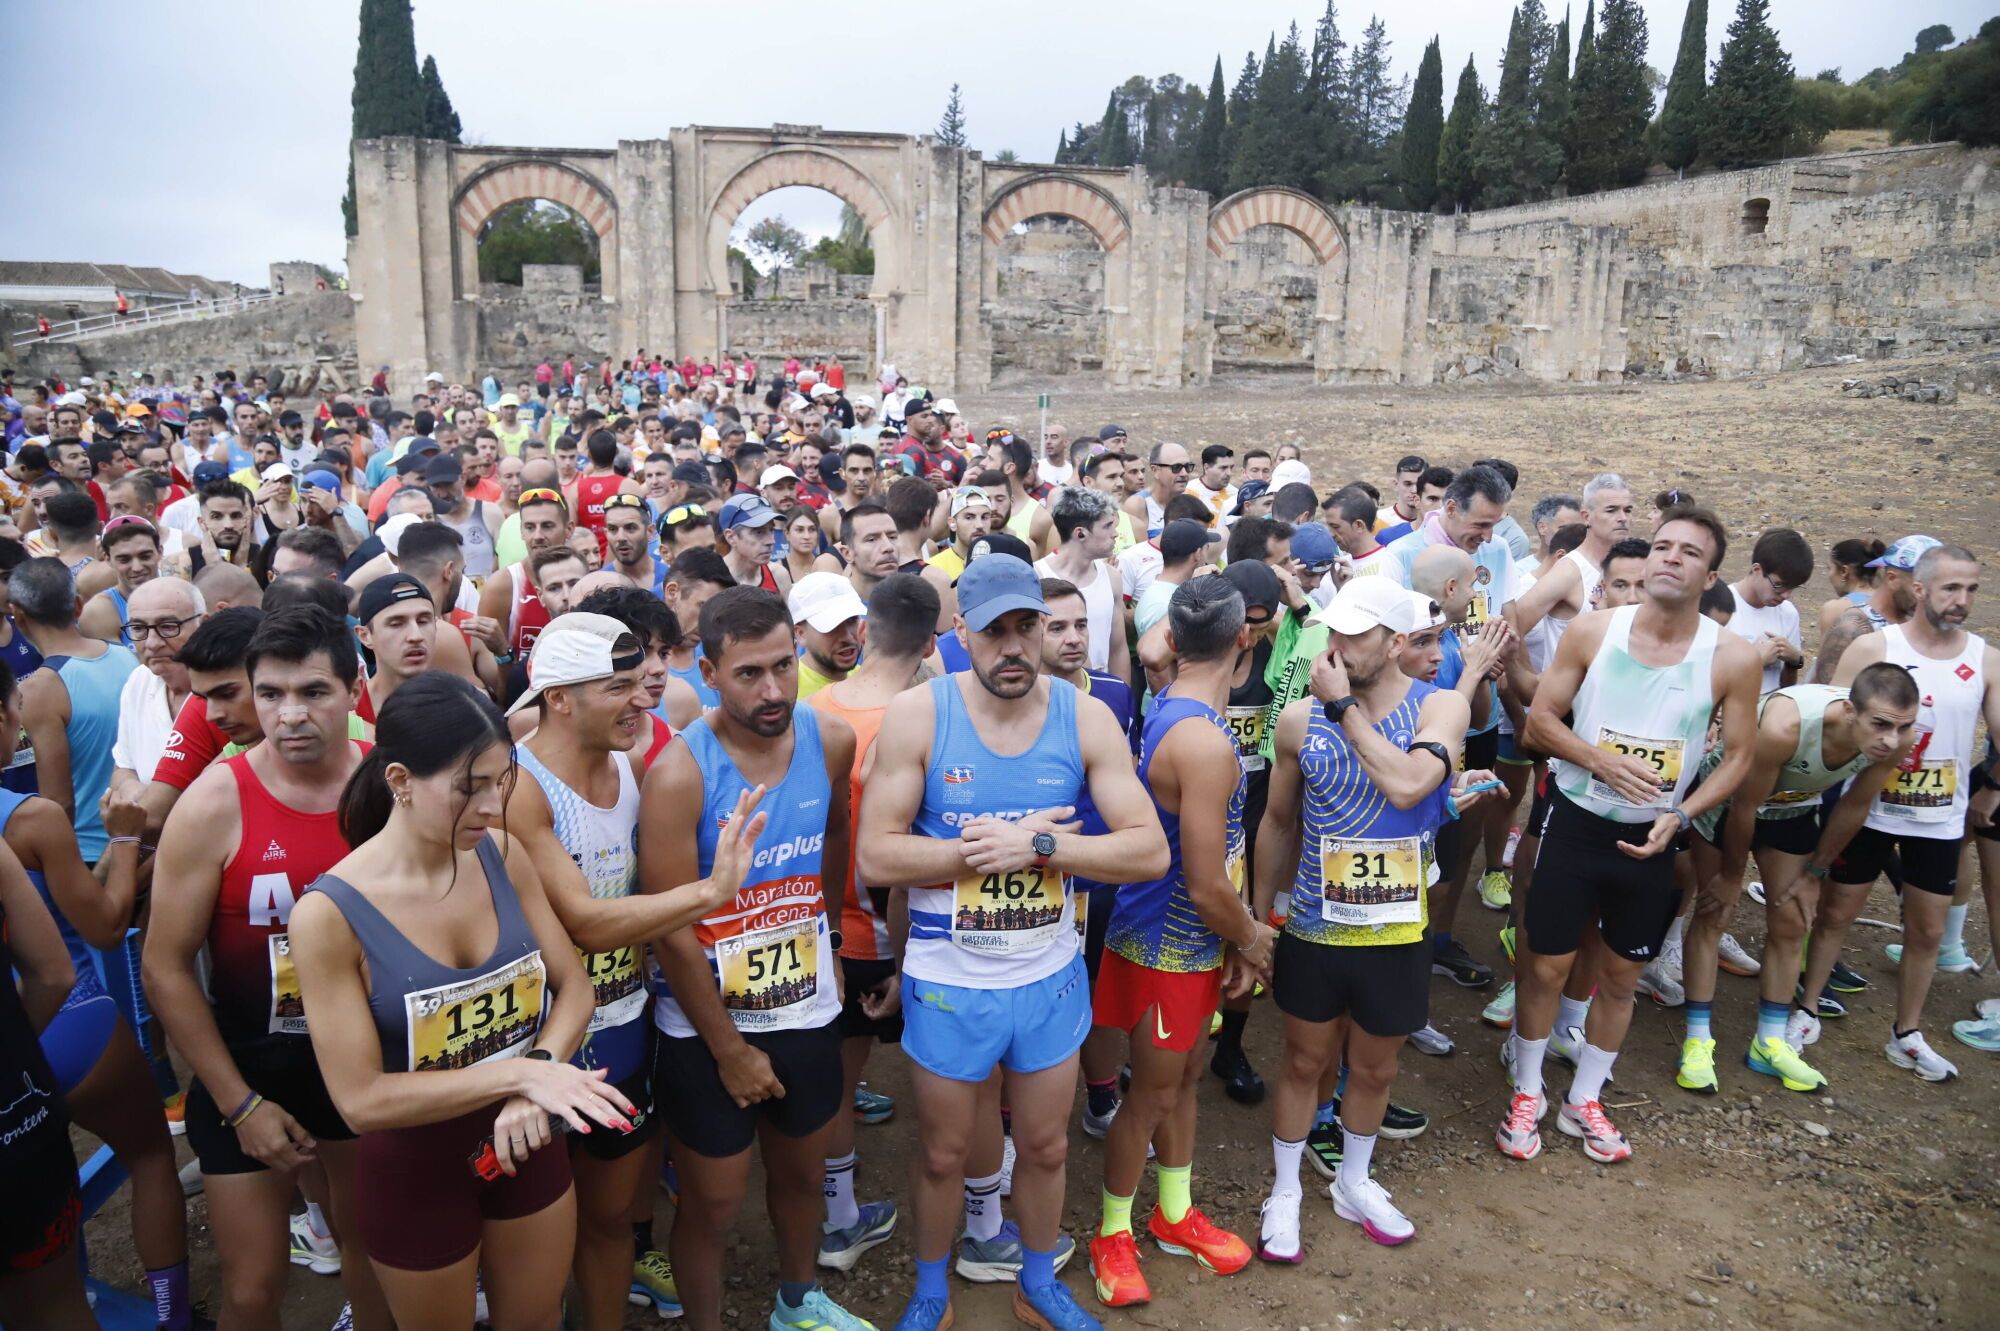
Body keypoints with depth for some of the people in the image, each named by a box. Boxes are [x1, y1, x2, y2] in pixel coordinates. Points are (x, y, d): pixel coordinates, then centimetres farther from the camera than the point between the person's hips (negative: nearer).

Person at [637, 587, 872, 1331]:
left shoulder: (831, 742, -9)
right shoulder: (679, 775, -23)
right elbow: (670, 933, -19)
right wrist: (731, 1051, -13)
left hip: (808, 1011, 5)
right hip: (707, 1027, -5)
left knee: (802, 1174, 25)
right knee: (714, 1203, 12)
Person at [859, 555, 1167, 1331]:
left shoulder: (1086, 718, -9)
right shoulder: (917, 715, -15)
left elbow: (1149, 851, -13)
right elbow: (874, 858, -17)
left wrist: (1040, 844, -24)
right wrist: (987, 849, -23)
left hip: (1049, 978, 2)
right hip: (947, 983, -2)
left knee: (1045, 1147, 21)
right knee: (944, 1155, 17)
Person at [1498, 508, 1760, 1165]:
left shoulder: (1732, 658, -9)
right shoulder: (1592, 630, -9)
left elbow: (1739, 754, 0)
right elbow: (1540, 719, -4)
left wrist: (1681, 815, -13)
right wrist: (1599, 760, -20)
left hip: (1651, 839, 1)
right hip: (1575, 822, -1)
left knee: (1619, 976, 15)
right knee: (1546, 966, 7)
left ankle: (1584, 1101, 35)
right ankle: (1526, 1094, 28)